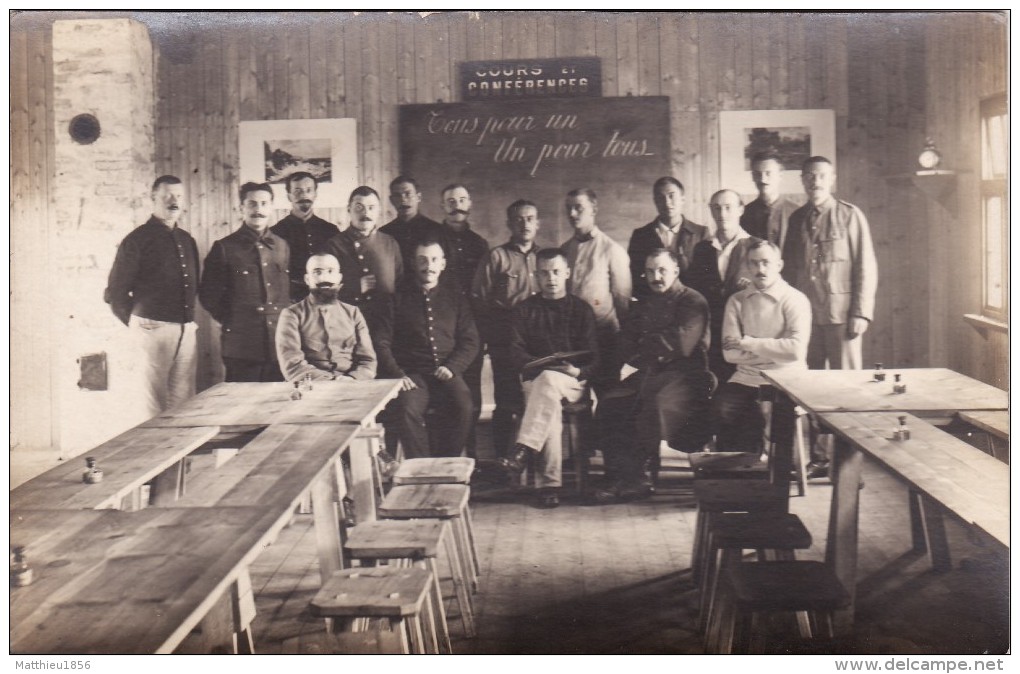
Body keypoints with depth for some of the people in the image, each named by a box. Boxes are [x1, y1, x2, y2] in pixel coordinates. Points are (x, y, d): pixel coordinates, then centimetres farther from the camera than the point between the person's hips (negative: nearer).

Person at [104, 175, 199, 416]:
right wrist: (136, 322, 1)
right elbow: (114, 292, -1)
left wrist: (189, 319, 13)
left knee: (184, 401, 6)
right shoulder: (137, 240, -2)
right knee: (156, 402, -1)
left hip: (186, 330, 6)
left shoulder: (187, 240, 16)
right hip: (154, 329, -5)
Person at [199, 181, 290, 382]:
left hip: (279, 344, 4)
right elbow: (208, 295, 4)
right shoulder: (225, 248, 1)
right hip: (241, 345, -3)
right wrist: (229, 321, 1)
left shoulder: (282, 247, 13)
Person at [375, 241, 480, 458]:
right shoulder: (399, 298, 11)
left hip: (447, 373, 1)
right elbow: (382, 343, 5)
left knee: (464, 408, -28)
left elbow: (470, 341, 12)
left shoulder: (455, 297, 16)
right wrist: (397, 375, -10)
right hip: (413, 375, -1)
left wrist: (452, 367, -6)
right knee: (407, 410, -30)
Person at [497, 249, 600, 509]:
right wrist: (543, 363, -14)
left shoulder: (581, 310, 15)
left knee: (548, 380, -37)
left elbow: (593, 359, 6)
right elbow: (516, 353, 5)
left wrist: (576, 371, -16)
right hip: (535, 380, 1)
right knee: (549, 402, -35)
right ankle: (549, 484, -39)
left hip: (573, 382, -1)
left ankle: (523, 452, -46)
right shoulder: (525, 310, 17)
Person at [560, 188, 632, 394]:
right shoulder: (564, 249, 12)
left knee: (603, 392, -2)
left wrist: (625, 336, -3)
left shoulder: (612, 250, -2)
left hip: (604, 337, -4)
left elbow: (623, 298, -1)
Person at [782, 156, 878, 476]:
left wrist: (861, 313, -9)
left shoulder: (850, 216, 0)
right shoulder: (796, 219, 12)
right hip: (804, 315, 4)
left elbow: (866, 267, -2)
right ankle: (818, 456, 13)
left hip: (841, 314, -4)